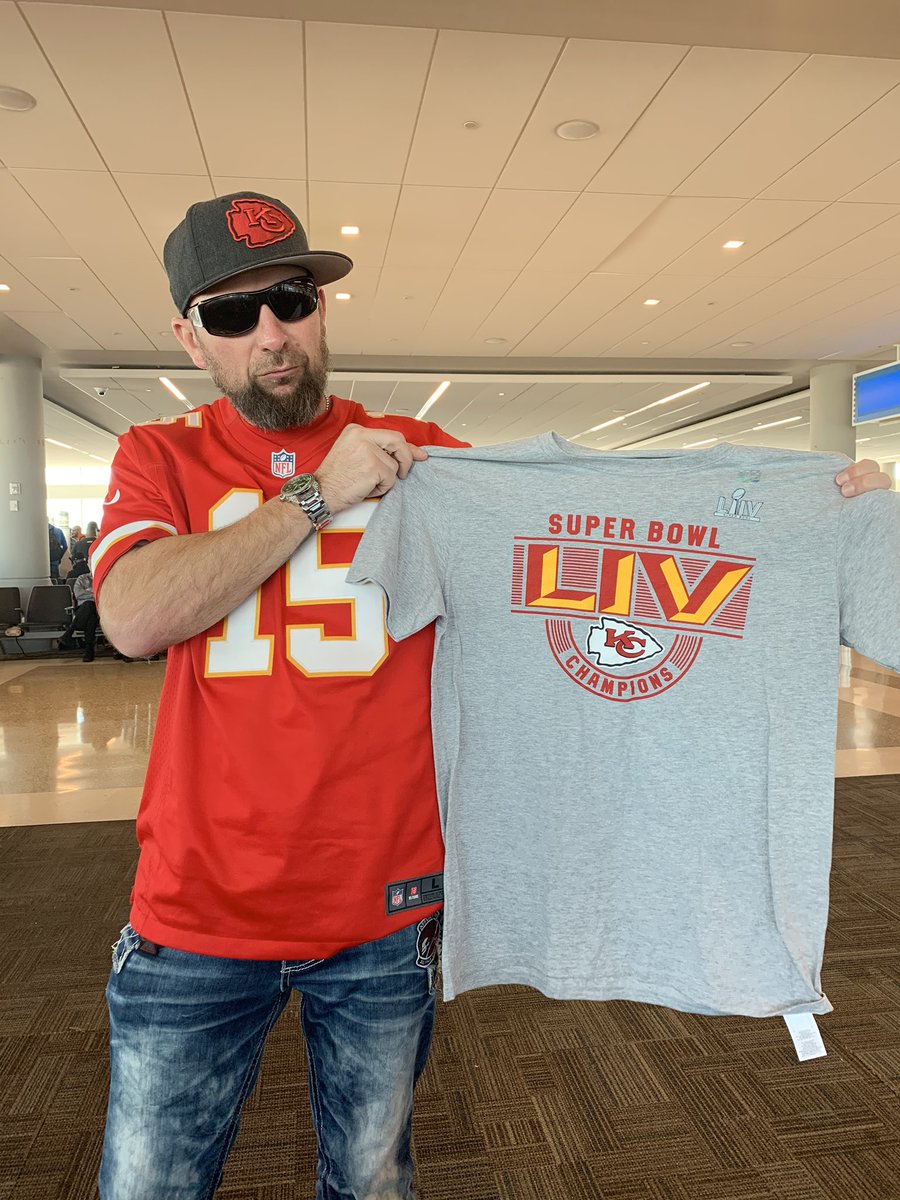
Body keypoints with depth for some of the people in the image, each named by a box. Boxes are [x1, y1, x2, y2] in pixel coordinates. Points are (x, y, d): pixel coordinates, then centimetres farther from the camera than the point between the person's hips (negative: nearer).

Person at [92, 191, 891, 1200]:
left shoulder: (418, 458, 0)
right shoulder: (159, 458, 0)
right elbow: (133, 618, -17)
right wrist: (317, 494, -17)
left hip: (382, 915, 0)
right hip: (198, 920, 1)